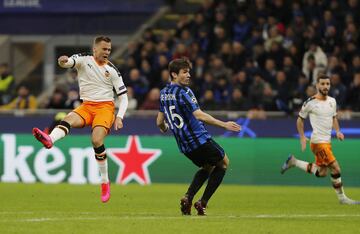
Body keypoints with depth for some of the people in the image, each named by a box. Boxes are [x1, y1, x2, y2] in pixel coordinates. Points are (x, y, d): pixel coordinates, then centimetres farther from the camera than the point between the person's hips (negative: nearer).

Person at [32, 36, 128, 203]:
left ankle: (105, 182, -12)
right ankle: (49, 140, -63)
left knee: (97, 140, -24)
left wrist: (119, 117, -9)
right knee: (68, 120, -30)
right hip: (86, 106, 1)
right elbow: (68, 62, -19)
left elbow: (123, 96, 7)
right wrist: (63, 61, -45)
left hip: (105, 107, -1)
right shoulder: (84, 60, 2)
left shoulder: (112, 70, 4)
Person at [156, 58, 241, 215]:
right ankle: (203, 203, 4)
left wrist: (164, 128, 41)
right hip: (199, 140, -8)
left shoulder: (164, 93, 9)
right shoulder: (183, 92, -16)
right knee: (223, 163, 14)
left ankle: (188, 197, 6)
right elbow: (199, 115, -26)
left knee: (207, 167, 28)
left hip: (184, 146, 8)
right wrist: (224, 124, -26)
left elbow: (160, 122, 16)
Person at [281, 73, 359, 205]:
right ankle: (342, 198, 0)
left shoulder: (332, 101, 9)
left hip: (327, 141, 8)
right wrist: (302, 137, -6)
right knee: (335, 168, -12)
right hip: (318, 142, -8)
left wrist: (338, 132, 4)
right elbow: (300, 119, 1)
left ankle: (294, 162, 28)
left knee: (321, 173, 15)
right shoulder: (310, 102, -10)